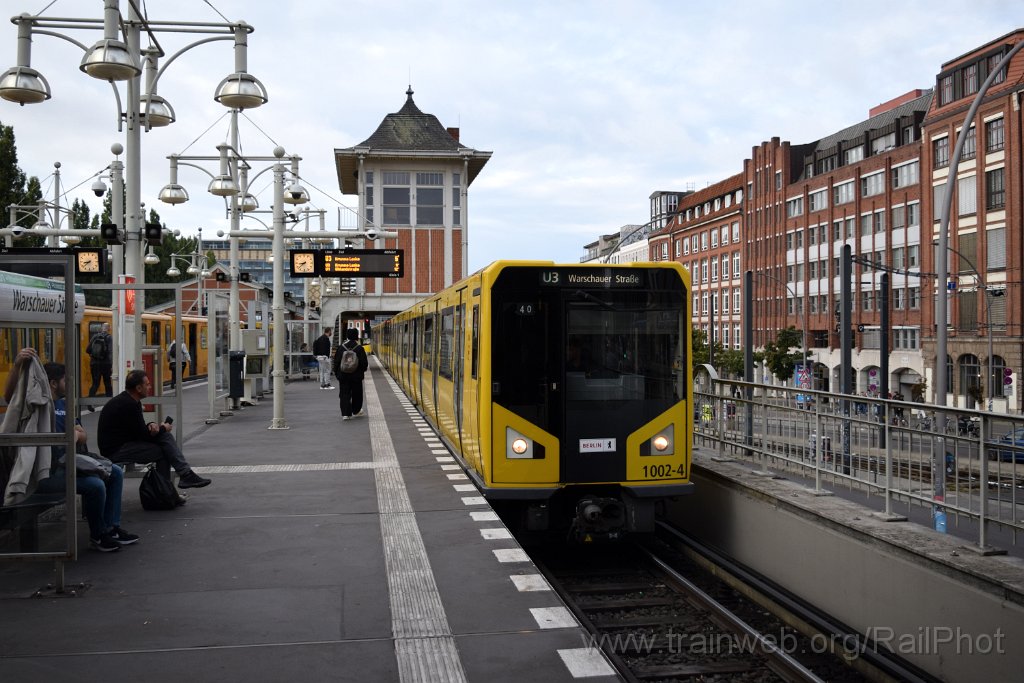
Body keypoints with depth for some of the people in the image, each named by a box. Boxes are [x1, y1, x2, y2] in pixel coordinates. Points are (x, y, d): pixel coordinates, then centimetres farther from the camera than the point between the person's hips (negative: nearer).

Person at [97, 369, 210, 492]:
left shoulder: (129, 400, 8)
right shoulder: (128, 405, -23)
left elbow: (140, 429, 18)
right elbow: (143, 435, -19)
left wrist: (151, 425, -4)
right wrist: (162, 428, -1)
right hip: (115, 451, -9)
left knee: (165, 436, 0)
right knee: (162, 451, -10)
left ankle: (186, 475, -4)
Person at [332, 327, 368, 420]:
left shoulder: (341, 347, -4)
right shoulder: (359, 348, -9)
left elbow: (336, 361, 0)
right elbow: (364, 363, -7)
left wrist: (337, 373, 11)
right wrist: (363, 370, 14)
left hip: (343, 375, 1)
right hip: (356, 375, -1)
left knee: (344, 394, 4)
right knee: (356, 393, 16)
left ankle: (345, 413, -7)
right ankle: (356, 411, 31)